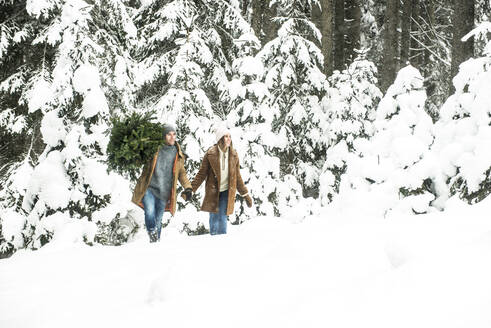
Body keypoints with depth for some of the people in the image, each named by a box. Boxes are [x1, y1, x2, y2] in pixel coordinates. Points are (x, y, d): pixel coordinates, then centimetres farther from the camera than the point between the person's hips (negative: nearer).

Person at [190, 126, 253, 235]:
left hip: (227, 192, 2)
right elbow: (201, 174, -2)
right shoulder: (210, 154, -7)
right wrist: (190, 190, -8)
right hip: (213, 192, -1)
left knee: (223, 219, -3)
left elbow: (237, 177, 11)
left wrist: (245, 194, 11)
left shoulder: (234, 155, 2)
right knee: (214, 219, 0)